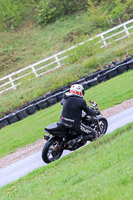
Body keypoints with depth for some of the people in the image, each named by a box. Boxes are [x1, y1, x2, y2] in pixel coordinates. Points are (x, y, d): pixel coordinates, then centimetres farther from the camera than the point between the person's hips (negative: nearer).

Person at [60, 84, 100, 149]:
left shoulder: (65, 98, 4)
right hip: (74, 124, -6)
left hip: (62, 122, 6)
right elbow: (89, 112, -3)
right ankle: (74, 141, -16)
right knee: (94, 134, 1)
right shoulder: (81, 101, -12)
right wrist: (96, 112, 18)